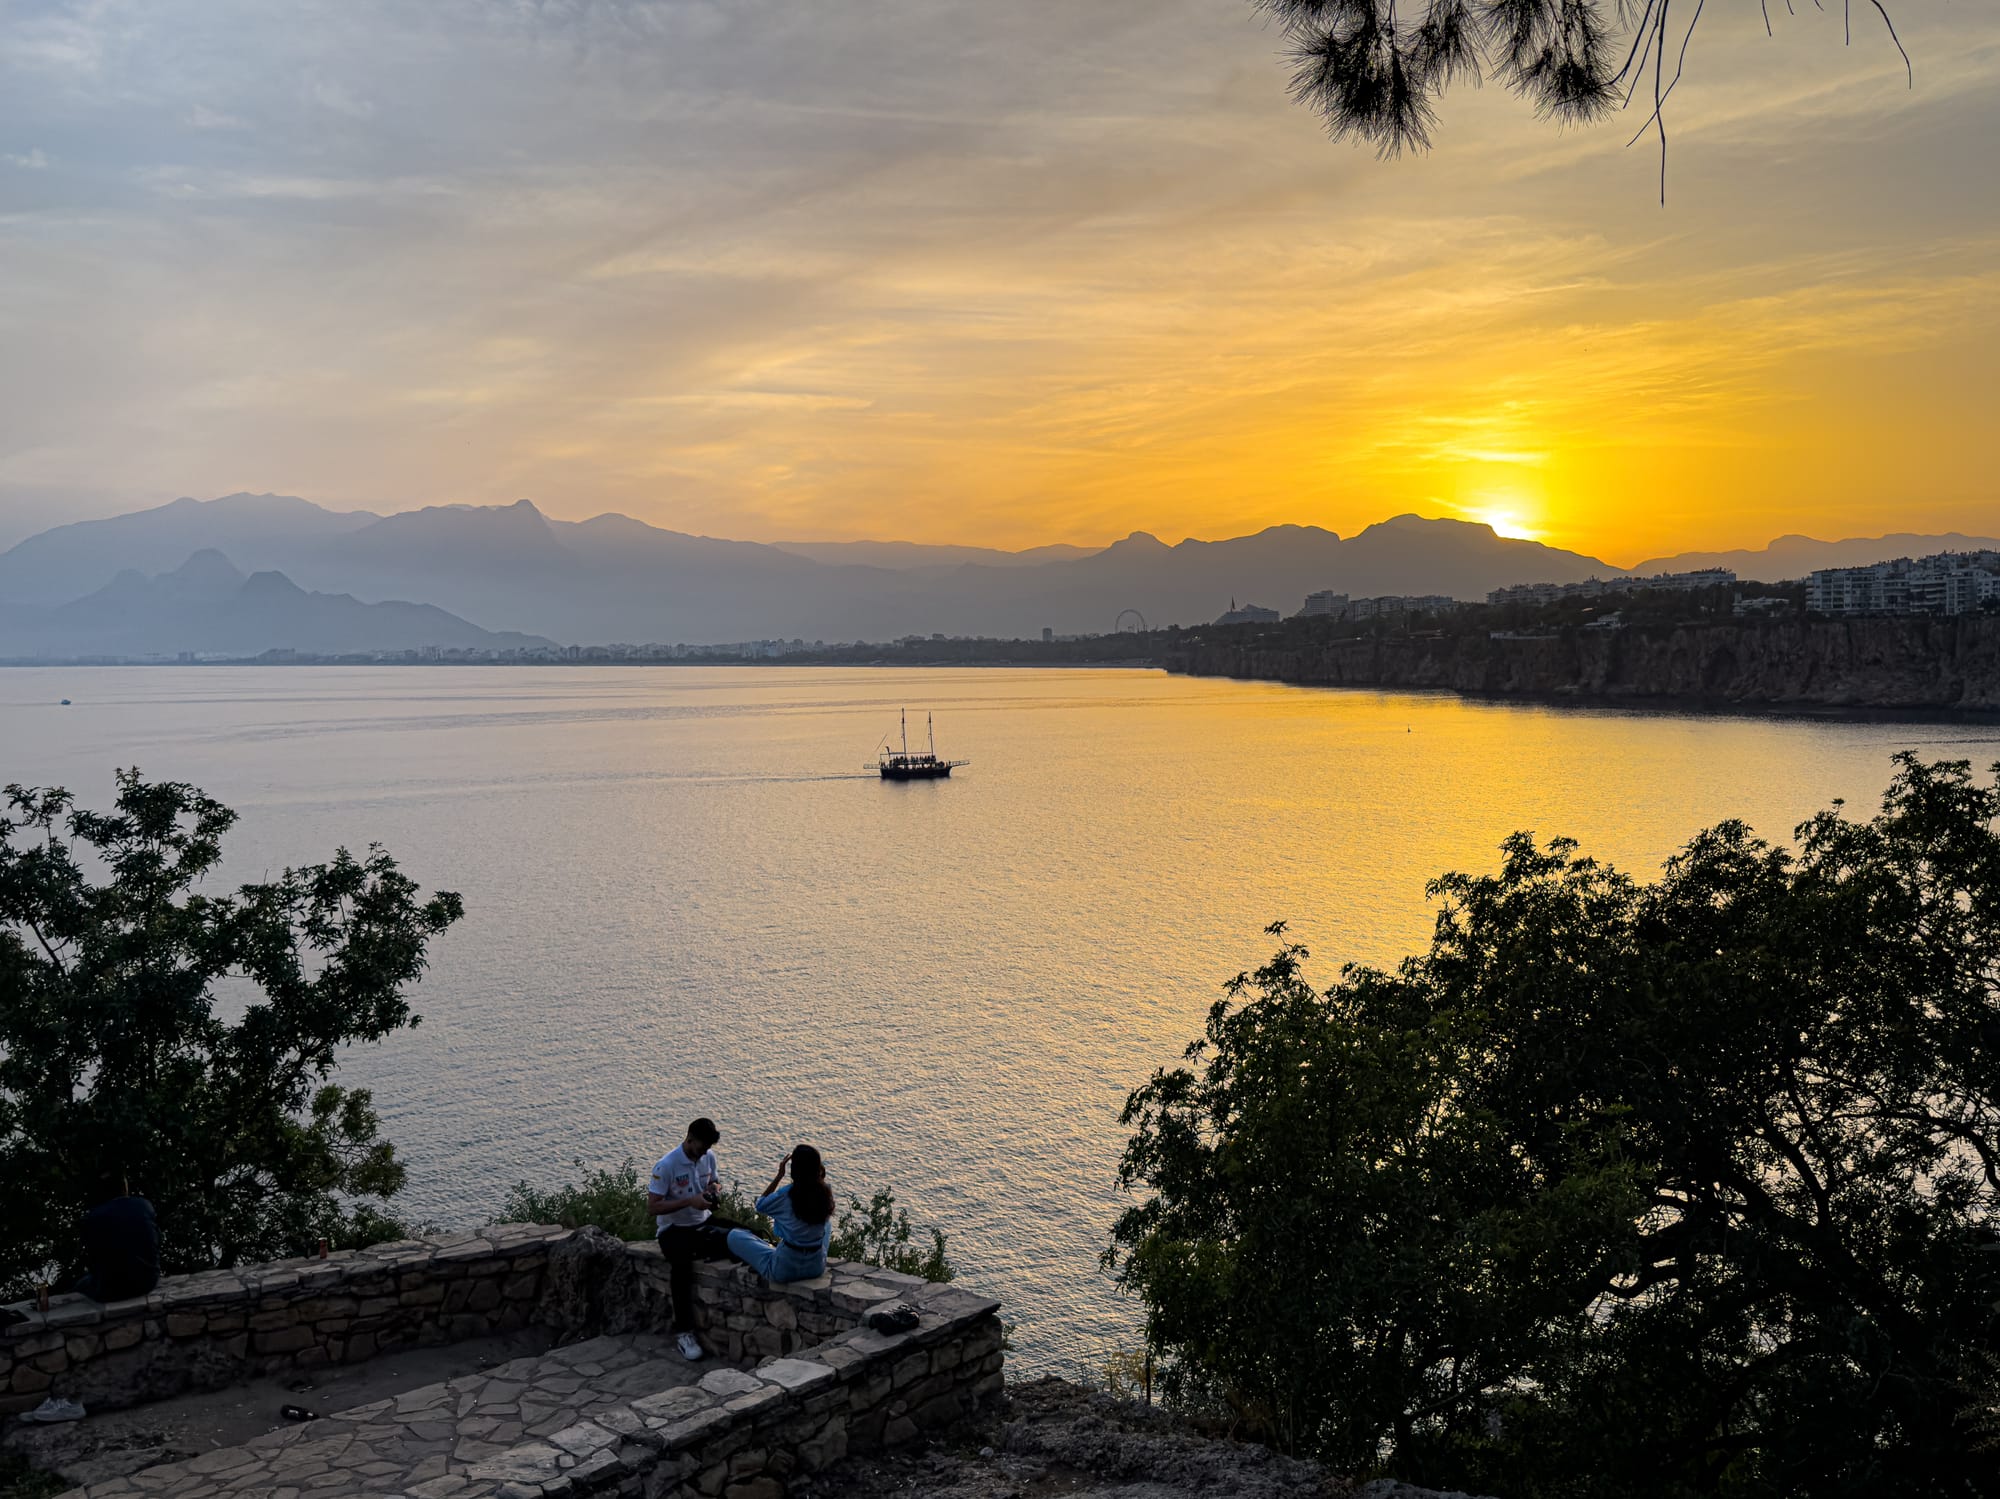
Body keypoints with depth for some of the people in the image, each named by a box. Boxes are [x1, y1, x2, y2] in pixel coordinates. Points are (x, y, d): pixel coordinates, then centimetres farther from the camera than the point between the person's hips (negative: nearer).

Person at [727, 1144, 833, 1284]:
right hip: (817, 1268, 4)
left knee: (734, 1235, 9)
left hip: (784, 1271, -4)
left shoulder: (785, 1195, -20)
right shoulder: (826, 1193, -9)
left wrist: (779, 1175, 0)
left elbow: (760, 1205, 2)